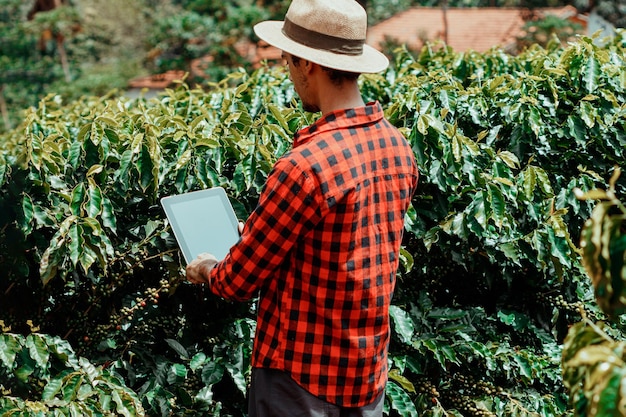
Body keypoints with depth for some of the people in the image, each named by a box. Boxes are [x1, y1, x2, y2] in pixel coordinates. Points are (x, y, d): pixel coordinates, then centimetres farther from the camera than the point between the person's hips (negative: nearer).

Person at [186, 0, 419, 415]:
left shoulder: (306, 166, -25)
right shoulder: (399, 148, -2)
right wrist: (259, 235, 22)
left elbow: (241, 280, -15)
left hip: (302, 374, -7)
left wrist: (206, 270, 8)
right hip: (371, 371, 7)